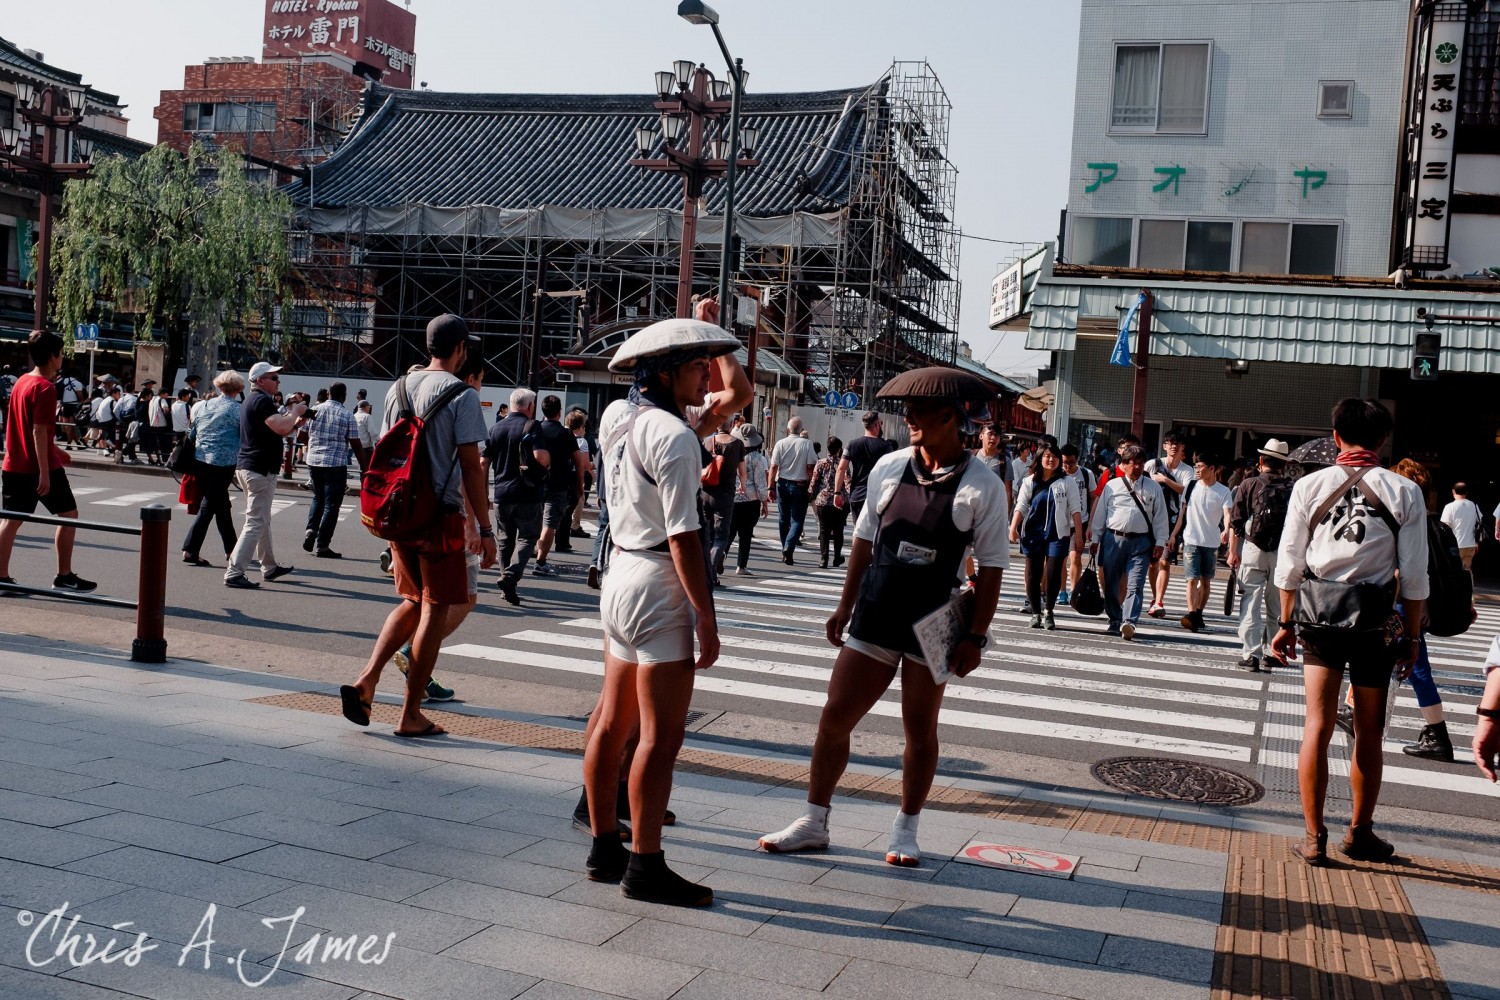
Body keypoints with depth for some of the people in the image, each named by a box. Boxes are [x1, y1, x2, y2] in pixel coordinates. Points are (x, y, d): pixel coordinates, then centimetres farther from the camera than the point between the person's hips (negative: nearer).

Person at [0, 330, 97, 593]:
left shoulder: (22, 382, 12)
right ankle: (64, 576, 7)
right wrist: (44, 471, -22)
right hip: (40, 467, -8)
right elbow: (39, 432, -20)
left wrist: (55, 450, 30)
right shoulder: (45, 388, -15)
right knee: (69, 515, 5)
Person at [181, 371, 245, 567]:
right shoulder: (237, 409, -7)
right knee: (208, 507, -2)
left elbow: (193, 432, 14)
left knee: (222, 505, 16)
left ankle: (230, 549, 23)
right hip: (223, 462, -6)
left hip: (201, 460, 6)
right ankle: (190, 550, -6)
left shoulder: (206, 405, 10)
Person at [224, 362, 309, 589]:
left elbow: (277, 432, 22)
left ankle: (269, 567, 30)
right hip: (260, 470, -11)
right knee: (256, 523, -9)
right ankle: (234, 573, -12)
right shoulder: (262, 401, -14)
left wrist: (295, 422, 8)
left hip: (246, 467, 11)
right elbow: (281, 427, -27)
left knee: (262, 521, 19)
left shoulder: (253, 400, 18)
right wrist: (295, 411, -9)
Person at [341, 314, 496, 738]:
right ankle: (411, 715, 7)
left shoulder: (398, 389, 10)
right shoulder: (462, 396, -9)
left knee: (413, 602, 20)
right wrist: (485, 531, -9)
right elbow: (471, 468, -12)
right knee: (435, 611, 3)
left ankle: (365, 681, 7)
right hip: (441, 516, -6)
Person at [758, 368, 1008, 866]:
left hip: (933, 619, -3)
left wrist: (975, 636, -10)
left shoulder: (982, 486, -9)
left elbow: (991, 567, -7)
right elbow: (865, 539, 9)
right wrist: (845, 606, 10)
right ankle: (813, 823, 18)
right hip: (876, 610, 3)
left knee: (920, 730, 11)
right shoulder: (889, 468, 2)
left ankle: (905, 830, 28)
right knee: (835, 717, 5)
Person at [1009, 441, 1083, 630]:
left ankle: (1048, 612, 9)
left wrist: (1079, 534, -4)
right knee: (1033, 574, 3)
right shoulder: (1029, 482, 8)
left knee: (1053, 574, -7)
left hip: (1058, 535, -2)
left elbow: (1075, 509, 2)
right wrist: (1013, 528, -11)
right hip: (1033, 534, 2)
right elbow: (1021, 506, 2)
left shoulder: (1067, 482, 4)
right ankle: (1036, 613, 13)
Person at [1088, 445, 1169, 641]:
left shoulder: (1153, 488, 7)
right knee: (1111, 584, 8)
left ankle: (1129, 623, -22)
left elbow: (1160, 517, 8)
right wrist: (1095, 539, 8)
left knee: (1135, 585, -12)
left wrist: (1159, 542, 1)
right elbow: (1100, 513, 10)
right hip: (1113, 538, 1)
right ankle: (1114, 621, 22)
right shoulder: (1112, 485, 7)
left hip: (1141, 542, -1)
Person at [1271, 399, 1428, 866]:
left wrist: (1286, 623, 11)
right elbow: (1414, 576, -2)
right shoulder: (1405, 492, -2)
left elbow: (1290, 563, 2)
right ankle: (1360, 833, 27)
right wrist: (1412, 636, 8)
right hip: (1375, 618, -1)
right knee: (1369, 733, 14)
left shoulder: (1310, 485, 1)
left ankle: (1314, 838, 7)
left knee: (1317, 726, 6)